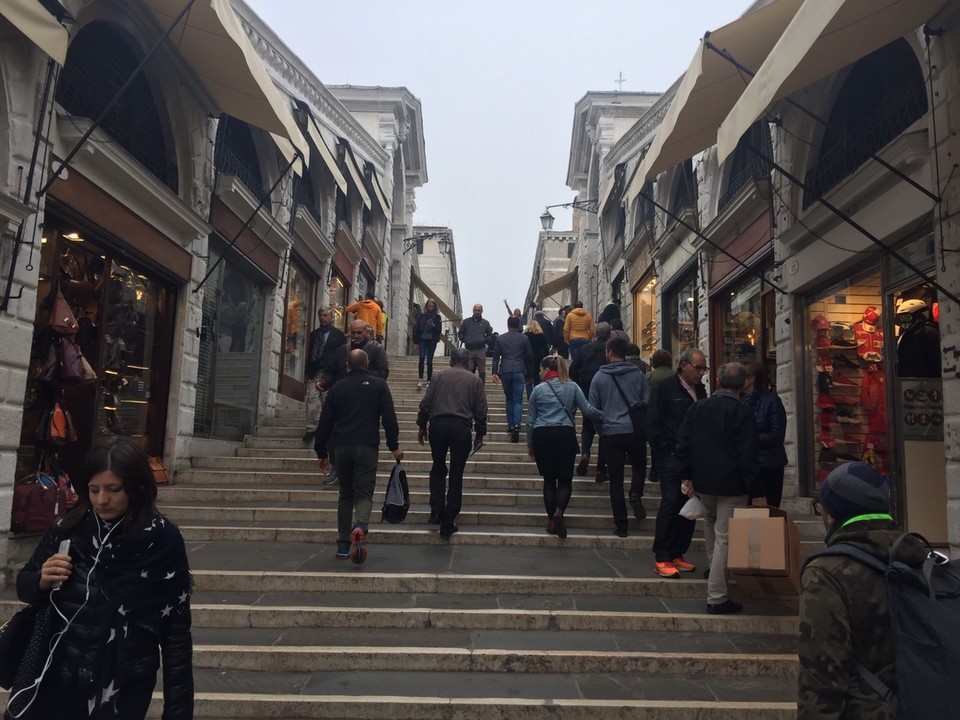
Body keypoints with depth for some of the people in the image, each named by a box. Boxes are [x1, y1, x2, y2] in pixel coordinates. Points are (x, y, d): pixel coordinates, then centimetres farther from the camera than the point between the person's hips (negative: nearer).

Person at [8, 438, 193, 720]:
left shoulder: (162, 539, -13)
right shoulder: (68, 527, -6)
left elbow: (176, 629, -10)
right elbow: (23, 587, 9)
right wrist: (42, 580, -14)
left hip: (123, 688, -2)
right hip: (55, 679, 2)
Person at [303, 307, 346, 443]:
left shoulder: (338, 334, 5)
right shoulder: (314, 334, 16)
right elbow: (310, 354, 16)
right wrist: (306, 373, 10)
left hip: (330, 372, -3)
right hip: (314, 372, 3)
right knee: (312, 399, -5)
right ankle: (311, 428, 1)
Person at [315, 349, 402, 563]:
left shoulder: (338, 387, 10)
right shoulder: (379, 385, 5)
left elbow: (325, 422, 11)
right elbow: (389, 417, -3)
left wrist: (321, 452, 17)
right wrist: (394, 445, 2)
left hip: (342, 447, 2)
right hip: (367, 447, -2)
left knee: (346, 495, 15)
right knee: (364, 493, 0)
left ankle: (343, 544, 14)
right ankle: (360, 527, -30)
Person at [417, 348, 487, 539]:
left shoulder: (440, 376, 11)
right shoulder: (475, 380, 11)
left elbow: (426, 403, 7)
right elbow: (481, 410, 7)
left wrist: (422, 426, 14)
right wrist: (480, 434, 14)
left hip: (438, 425, 1)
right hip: (462, 428, -1)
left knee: (438, 469, 19)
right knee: (456, 475, 5)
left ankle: (436, 511, 7)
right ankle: (448, 523, 7)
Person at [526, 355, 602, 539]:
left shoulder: (538, 389, 6)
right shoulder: (572, 386, 5)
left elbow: (530, 420, 9)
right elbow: (587, 409, -2)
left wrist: (530, 445, 18)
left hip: (541, 435, 1)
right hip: (565, 434, -1)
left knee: (549, 479, 10)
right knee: (565, 479, 6)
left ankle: (551, 521, 13)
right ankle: (558, 512, -17)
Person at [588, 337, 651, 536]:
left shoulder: (600, 376, 0)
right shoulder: (638, 374, 1)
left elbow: (593, 407, 3)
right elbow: (647, 402, 2)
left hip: (611, 432, 0)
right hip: (636, 431, 1)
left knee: (616, 479, 6)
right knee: (639, 466, 24)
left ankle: (621, 525, 7)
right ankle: (636, 494, -4)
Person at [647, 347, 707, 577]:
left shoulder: (700, 390, 14)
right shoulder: (664, 388, -4)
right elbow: (653, 424, -8)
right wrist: (666, 451, -12)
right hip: (670, 459, -6)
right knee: (670, 504, -7)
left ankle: (677, 555, 18)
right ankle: (661, 559, 0)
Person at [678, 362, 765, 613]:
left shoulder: (697, 407, 4)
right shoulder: (742, 413, -12)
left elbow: (682, 444, 5)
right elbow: (747, 457, -15)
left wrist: (687, 477, 11)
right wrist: (757, 493, -10)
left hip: (702, 482, 5)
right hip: (731, 486, -5)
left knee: (711, 523, 28)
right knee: (724, 538, -2)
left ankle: (713, 567, 44)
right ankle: (716, 598, 1)